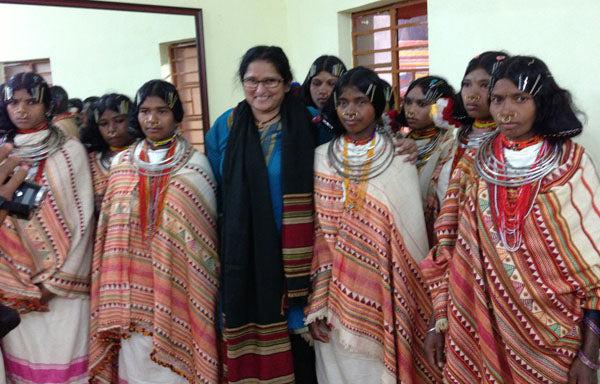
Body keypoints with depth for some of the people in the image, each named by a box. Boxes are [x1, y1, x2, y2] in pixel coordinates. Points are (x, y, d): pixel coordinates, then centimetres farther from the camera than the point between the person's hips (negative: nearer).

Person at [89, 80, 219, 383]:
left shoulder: (195, 164, -3)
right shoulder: (121, 163, 7)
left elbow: (204, 233, -2)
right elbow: (111, 228, 10)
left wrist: (199, 293, -4)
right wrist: (113, 298, 4)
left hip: (176, 289, -3)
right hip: (131, 292, 3)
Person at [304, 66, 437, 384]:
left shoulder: (399, 161, -4)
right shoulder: (322, 158, 2)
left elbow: (412, 236, -4)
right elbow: (316, 232, 1)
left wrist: (406, 306, -5)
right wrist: (315, 304, -3)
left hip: (381, 295, -2)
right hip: (335, 294, 2)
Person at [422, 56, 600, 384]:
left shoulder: (573, 163, -7)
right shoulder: (473, 164, 0)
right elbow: (449, 249, 3)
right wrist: (439, 320, 0)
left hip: (550, 333, -2)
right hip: (478, 325, 2)